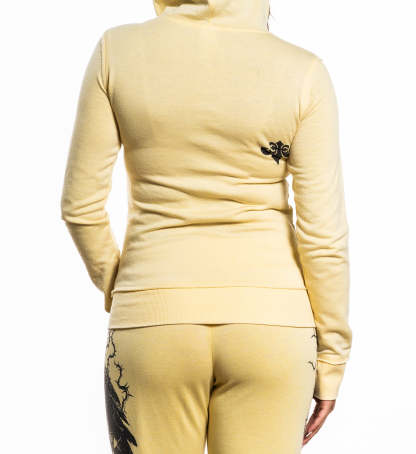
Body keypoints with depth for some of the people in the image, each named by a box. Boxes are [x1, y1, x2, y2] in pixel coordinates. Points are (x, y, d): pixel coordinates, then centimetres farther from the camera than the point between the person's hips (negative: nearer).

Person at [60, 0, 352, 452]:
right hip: (269, 322, 0)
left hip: (154, 318, 0)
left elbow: (81, 204, -1)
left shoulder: (117, 50, -4)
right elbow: (323, 231, -7)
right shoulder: (302, 72, -6)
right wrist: (331, 358, 3)